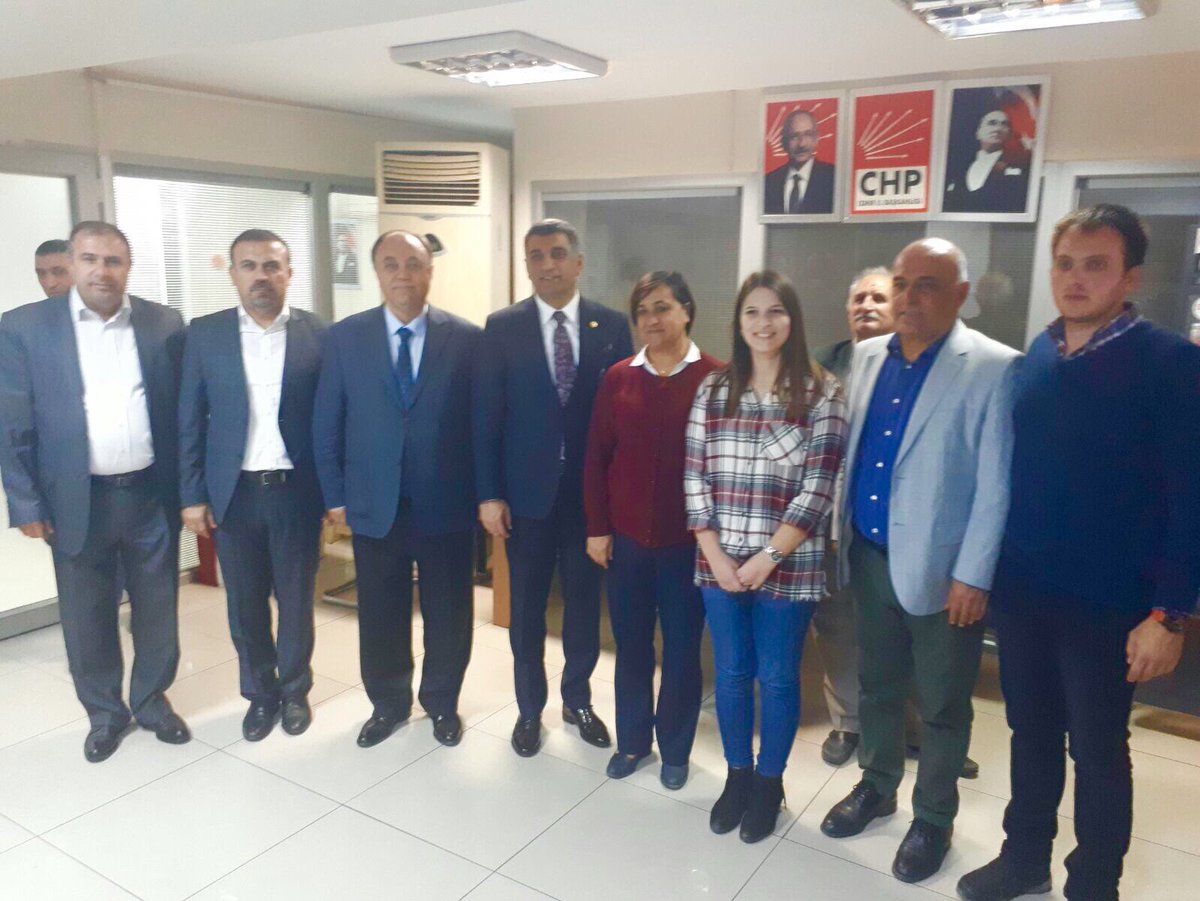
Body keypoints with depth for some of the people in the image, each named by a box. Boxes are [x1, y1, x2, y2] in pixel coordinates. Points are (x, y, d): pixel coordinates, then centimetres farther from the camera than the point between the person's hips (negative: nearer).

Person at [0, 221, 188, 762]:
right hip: (77, 500, -1)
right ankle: (105, 712, 32)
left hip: (152, 495, 1)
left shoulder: (165, 325, 0)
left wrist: (189, 488, 1)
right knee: (87, 615, 12)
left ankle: (153, 700, 34)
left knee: (158, 608, 13)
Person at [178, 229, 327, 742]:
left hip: (297, 491, -1)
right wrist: (192, 495, -1)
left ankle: (294, 690, 31)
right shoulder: (204, 334, 1)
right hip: (233, 493, 1)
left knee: (296, 600, 11)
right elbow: (190, 421, 2)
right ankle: (260, 693, 31)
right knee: (245, 603, 12)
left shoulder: (318, 335, -2)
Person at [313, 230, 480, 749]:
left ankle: (442, 703, 34)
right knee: (380, 616, 14)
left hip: (446, 507, -1)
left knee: (448, 615, 12)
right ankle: (388, 705, 36)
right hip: (374, 506, 1)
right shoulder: (345, 337, 0)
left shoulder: (467, 338, -3)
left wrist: (485, 493, -3)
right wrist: (335, 497, 1)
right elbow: (327, 425, 3)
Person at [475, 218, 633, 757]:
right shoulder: (503, 327, -2)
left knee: (584, 602, 14)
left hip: (592, 489, 1)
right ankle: (529, 708, 31)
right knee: (527, 607, 12)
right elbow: (487, 416, -3)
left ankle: (577, 701, 34)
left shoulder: (612, 326, -1)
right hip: (527, 489, 0)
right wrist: (489, 493, -8)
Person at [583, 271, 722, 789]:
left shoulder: (715, 378, -8)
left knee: (682, 648, 11)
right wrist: (597, 528, 2)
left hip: (688, 539, -2)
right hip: (626, 536, 3)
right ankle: (632, 740, 34)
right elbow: (596, 457, 4)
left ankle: (675, 749, 31)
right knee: (631, 644, 14)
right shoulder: (618, 379, 2)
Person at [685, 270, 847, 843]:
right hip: (719, 564, 3)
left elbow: (817, 490, -10)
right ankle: (737, 775, 35)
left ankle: (769, 783, 32)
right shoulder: (713, 389, 3)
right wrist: (715, 555, -6)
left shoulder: (821, 394, -6)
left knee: (778, 678, 11)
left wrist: (768, 558, -13)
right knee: (731, 673, 14)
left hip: (788, 567, -2)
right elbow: (694, 478, 1)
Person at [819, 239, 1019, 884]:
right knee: (877, 687, 21)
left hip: (939, 570, -5)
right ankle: (876, 787, 42)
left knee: (941, 705, 12)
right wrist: (841, 534, 10)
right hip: (868, 557, 5)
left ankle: (933, 819, 33)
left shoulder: (995, 368, -12)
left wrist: (972, 576, -14)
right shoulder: (867, 356, 5)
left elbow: (996, 486, -13)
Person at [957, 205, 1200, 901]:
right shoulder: (1036, 358, 4)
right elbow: (1013, 468, 8)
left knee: (1098, 749, 11)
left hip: (1106, 601, -4)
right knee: (1031, 731, 19)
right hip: (1021, 588, 5)